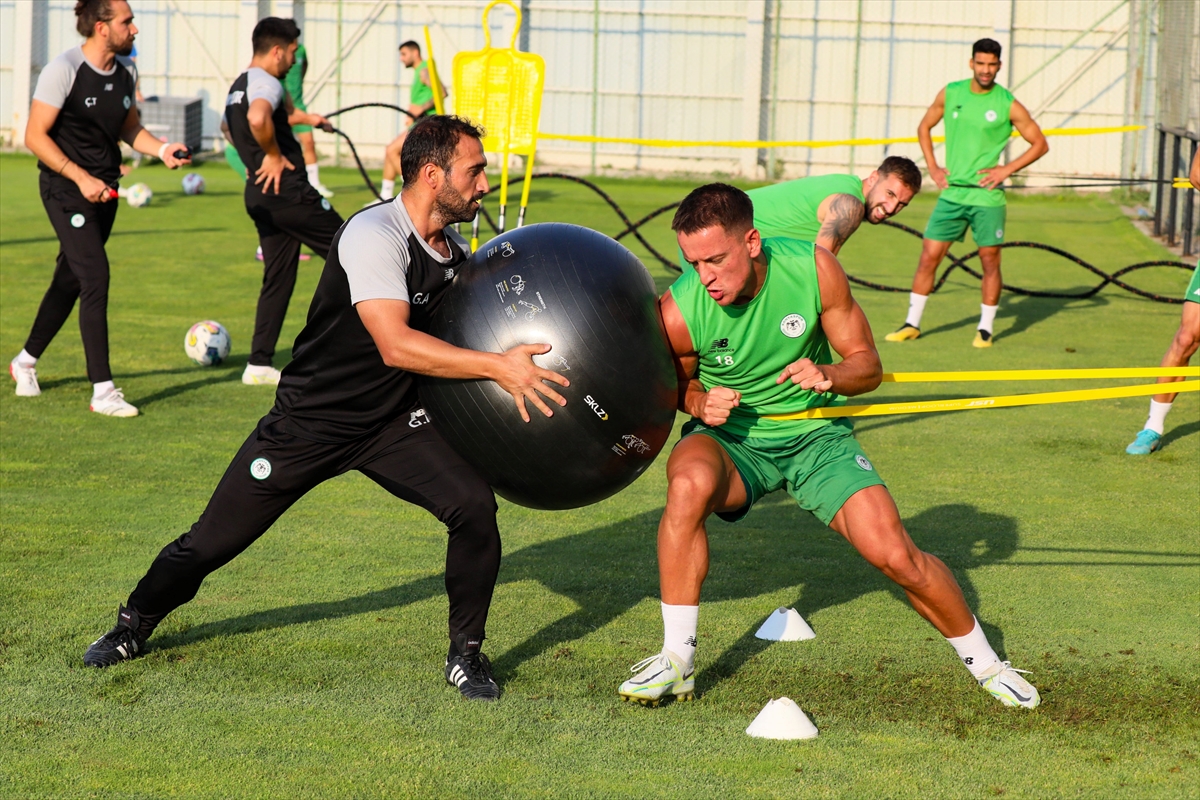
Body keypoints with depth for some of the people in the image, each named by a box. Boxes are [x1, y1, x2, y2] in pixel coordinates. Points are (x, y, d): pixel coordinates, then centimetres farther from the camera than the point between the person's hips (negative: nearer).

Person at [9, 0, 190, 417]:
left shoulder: (126, 72, 6)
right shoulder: (63, 70, -16)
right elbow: (35, 136, -15)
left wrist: (161, 149, 0)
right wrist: (81, 178, -22)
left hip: (104, 190, 8)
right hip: (66, 190, -7)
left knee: (70, 281, 14)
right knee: (96, 277, -16)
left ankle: (25, 362, 35)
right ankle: (102, 391, -15)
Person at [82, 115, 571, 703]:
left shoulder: (455, 252, -1)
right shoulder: (374, 236, -26)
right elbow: (395, 344, -37)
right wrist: (495, 366, -41)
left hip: (394, 422, 5)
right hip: (309, 422, -5)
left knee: (473, 505, -17)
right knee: (214, 539, 1)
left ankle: (466, 655, 2)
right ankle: (134, 627, 30)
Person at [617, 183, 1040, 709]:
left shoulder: (813, 269, -17)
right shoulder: (679, 311, -20)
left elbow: (867, 366, -5)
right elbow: (673, 384, 3)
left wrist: (829, 375, -27)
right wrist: (701, 401, -20)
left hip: (816, 434, 1)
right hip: (731, 438, -1)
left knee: (895, 556, -13)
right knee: (689, 483, -36)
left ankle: (983, 661, 16)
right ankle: (677, 661, -25)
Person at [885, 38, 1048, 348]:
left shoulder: (1008, 105, -4)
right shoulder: (950, 94, 4)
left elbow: (1040, 144, 2)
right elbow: (924, 127, 19)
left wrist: (1007, 169, -8)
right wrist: (933, 167, 8)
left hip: (987, 195, -2)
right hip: (951, 192, 3)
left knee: (990, 260, 0)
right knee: (929, 255, 0)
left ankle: (985, 328, 13)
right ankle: (912, 323, 10)